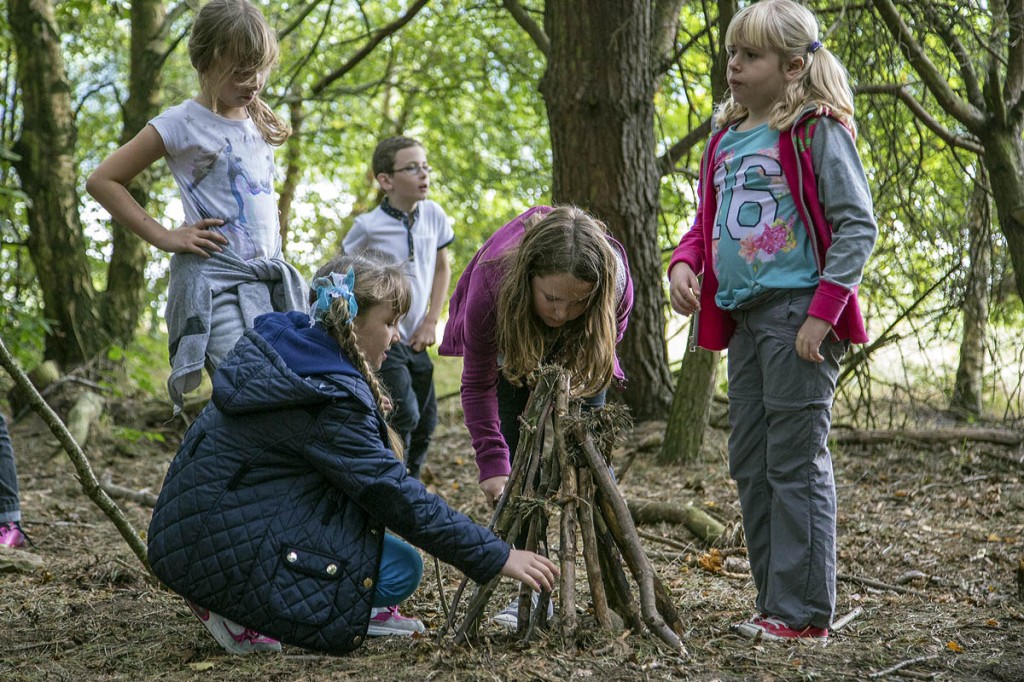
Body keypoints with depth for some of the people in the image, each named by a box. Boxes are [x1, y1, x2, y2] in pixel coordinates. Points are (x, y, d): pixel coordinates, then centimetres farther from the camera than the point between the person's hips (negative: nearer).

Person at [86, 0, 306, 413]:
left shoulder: (260, 124, 15)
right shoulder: (183, 124, -4)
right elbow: (102, 181, -2)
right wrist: (164, 237, -6)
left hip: (269, 281, 7)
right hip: (214, 282, -7)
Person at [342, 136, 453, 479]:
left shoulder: (433, 215, 0)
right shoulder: (369, 226, -14)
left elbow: (442, 268, 14)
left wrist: (431, 321, 6)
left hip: (416, 340, 6)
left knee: (426, 421, 8)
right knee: (405, 416, -16)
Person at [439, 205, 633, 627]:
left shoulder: (615, 282, -39)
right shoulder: (491, 283, -42)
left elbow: (602, 356, -16)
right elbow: (478, 385, -28)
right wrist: (492, 465, -35)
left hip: (575, 352, 1)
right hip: (511, 347, -1)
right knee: (520, 463, -11)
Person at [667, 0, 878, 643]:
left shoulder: (817, 132, -8)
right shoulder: (727, 139, 14)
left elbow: (858, 227, -11)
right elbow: (708, 222, 22)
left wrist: (822, 313, -17)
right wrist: (684, 263, 0)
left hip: (798, 315, -8)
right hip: (743, 316, 8)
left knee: (796, 463, -6)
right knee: (750, 464, 11)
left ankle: (804, 612, 1)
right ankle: (776, 603, 20)